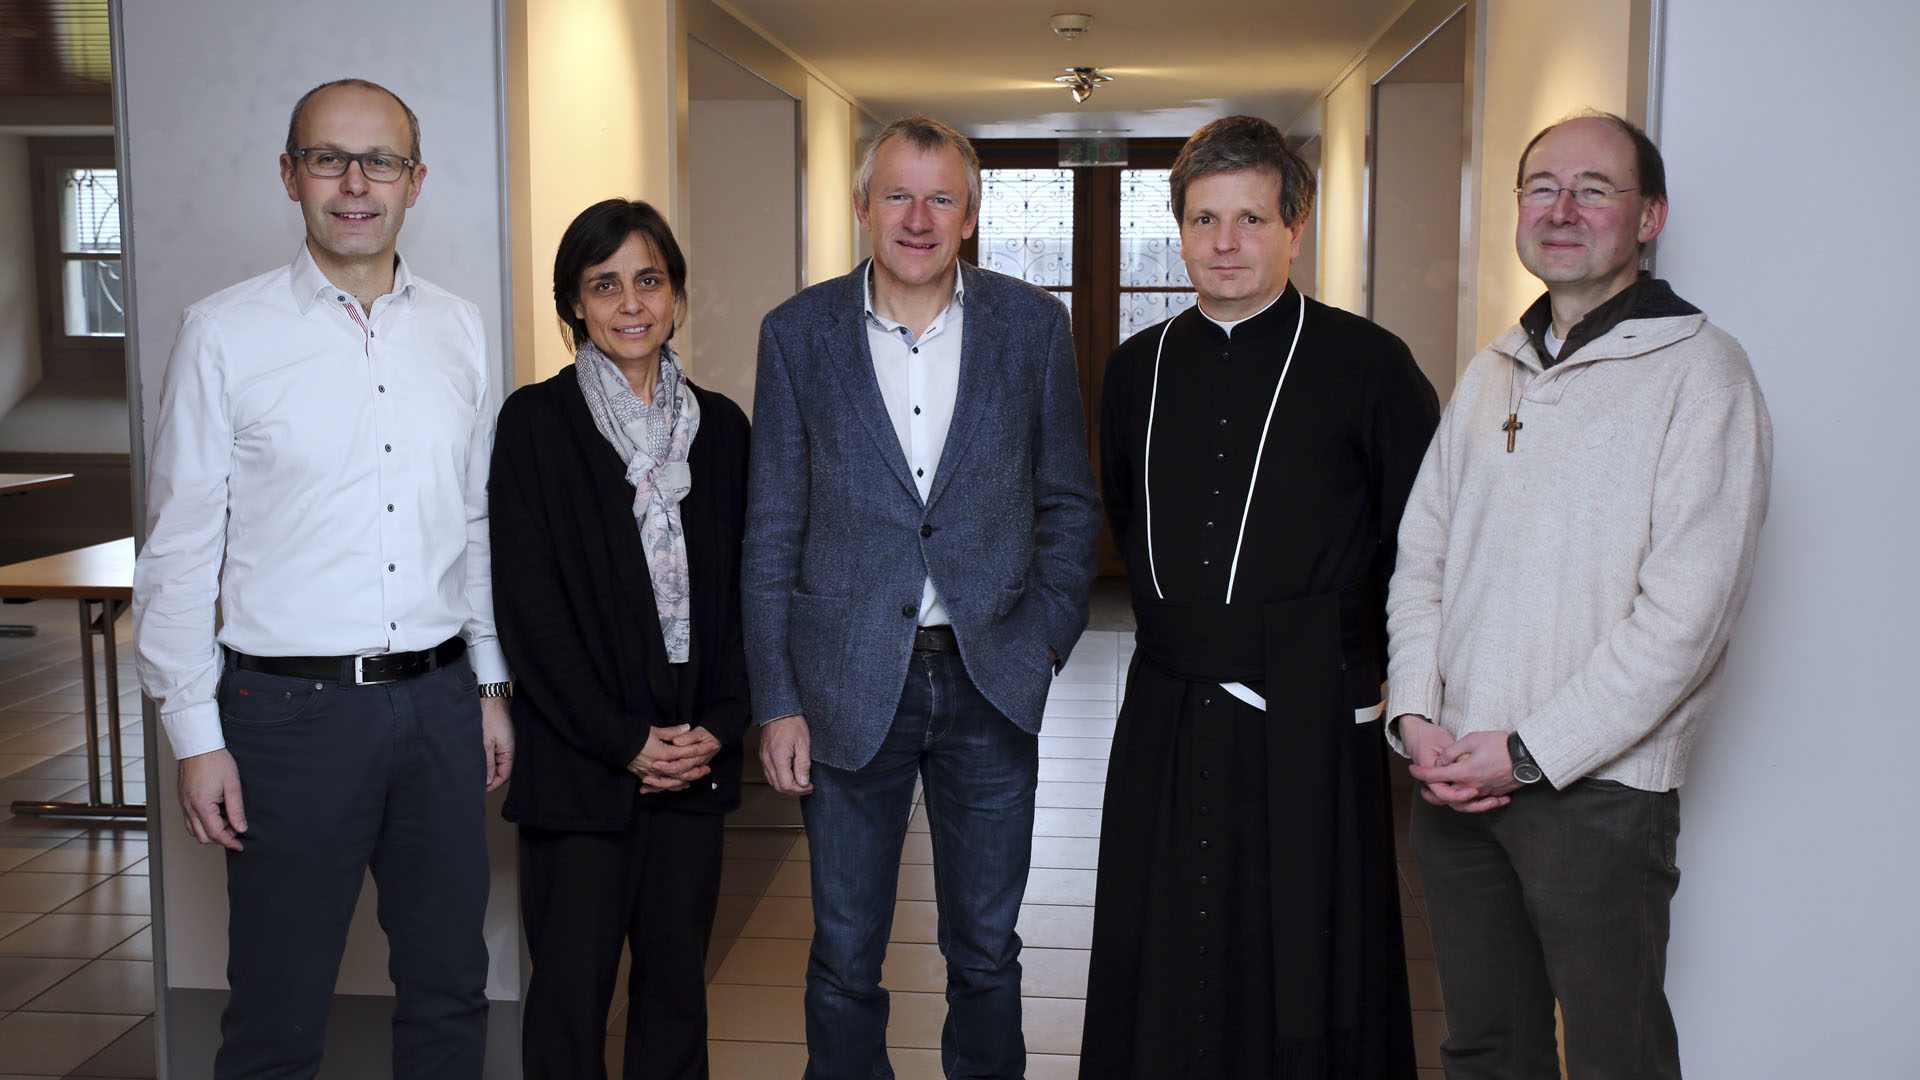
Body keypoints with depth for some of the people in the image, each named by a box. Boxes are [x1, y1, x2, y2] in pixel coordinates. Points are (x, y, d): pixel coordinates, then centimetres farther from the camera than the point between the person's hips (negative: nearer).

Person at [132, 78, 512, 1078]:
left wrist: (491, 684, 12)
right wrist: (195, 735, -6)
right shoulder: (223, 333, -4)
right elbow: (180, 548, -3)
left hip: (439, 697, 4)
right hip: (290, 706, -3)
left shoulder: (458, 329, 7)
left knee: (449, 993, 14)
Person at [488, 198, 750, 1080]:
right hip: (578, 764, -3)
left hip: (696, 754, 4)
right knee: (572, 987, 3)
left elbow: (741, 587, 9)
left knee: (676, 980, 11)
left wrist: (719, 725, -4)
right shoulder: (535, 421, -3)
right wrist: (624, 740, -11)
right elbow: (526, 604, -7)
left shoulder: (719, 425, 9)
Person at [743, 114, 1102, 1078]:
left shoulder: (1033, 325, 1)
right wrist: (776, 702, -3)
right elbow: (771, 534, 0)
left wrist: (1049, 632, 0)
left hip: (991, 683, 1)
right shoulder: (799, 333, -1)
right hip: (850, 684, 0)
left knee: (987, 954, 13)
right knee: (844, 961, 10)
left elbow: (1069, 502, 10)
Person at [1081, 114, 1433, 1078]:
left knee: (1306, 983, 4)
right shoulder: (1136, 368, 9)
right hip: (1164, 716, 4)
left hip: (1309, 723, -4)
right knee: (1158, 981, 11)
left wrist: (1362, 658, 3)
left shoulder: (1367, 364, -5)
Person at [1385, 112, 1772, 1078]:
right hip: (1453, 778, 6)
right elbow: (1421, 556, 14)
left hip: (1598, 788, -5)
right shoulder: (1491, 374, 14)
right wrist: (1416, 715, -1)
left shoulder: (1699, 370, -7)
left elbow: (1685, 614, -14)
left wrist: (1530, 753, -15)